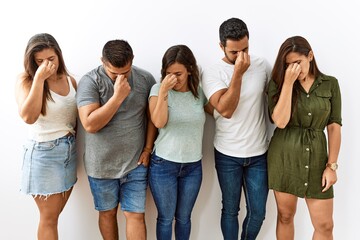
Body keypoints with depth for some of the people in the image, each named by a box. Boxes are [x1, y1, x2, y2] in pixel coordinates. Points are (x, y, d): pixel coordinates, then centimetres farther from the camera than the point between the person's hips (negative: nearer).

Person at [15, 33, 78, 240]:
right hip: (44, 153, -5)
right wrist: (39, 78, -27)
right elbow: (28, 117, -27)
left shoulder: (70, 80, 4)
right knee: (48, 218, 5)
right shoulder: (26, 80, -10)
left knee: (55, 214, 16)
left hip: (70, 150, 5)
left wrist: (72, 138, 1)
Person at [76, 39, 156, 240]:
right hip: (102, 165, -1)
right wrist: (118, 96, -24)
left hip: (136, 163, 1)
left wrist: (148, 148, -1)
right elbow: (90, 124, -21)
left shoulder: (146, 79, -4)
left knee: (136, 215, 6)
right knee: (107, 213, 17)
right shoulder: (90, 81, -13)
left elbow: (152, 116, 5)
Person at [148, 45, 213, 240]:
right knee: (166, 218, 12)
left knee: (184, 217, 16)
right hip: (163, 165, -2)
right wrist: (164, 90, -22)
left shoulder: (200, 92, 2)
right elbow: (159, 122, -18)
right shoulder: (158, 89, -6)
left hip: (193, 167, 2)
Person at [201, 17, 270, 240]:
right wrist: (238, 73, -23)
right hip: (227, 155, -2)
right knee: (230, 210, 13)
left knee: (258, 212, 12)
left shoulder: (262, 65, -2)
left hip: (259, 154, 2)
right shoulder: (212, 72, -9)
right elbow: (226, 110, -20)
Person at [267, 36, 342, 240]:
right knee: (285, 216, 13)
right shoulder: (278, 83, -2)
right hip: (284, 156, 0)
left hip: (315, 157, 1)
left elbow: (334, 127, 0)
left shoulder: (330, 84, 1)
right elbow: (280, 121, -15)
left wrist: (332, 165, -4)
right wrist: (289, 82, -17)